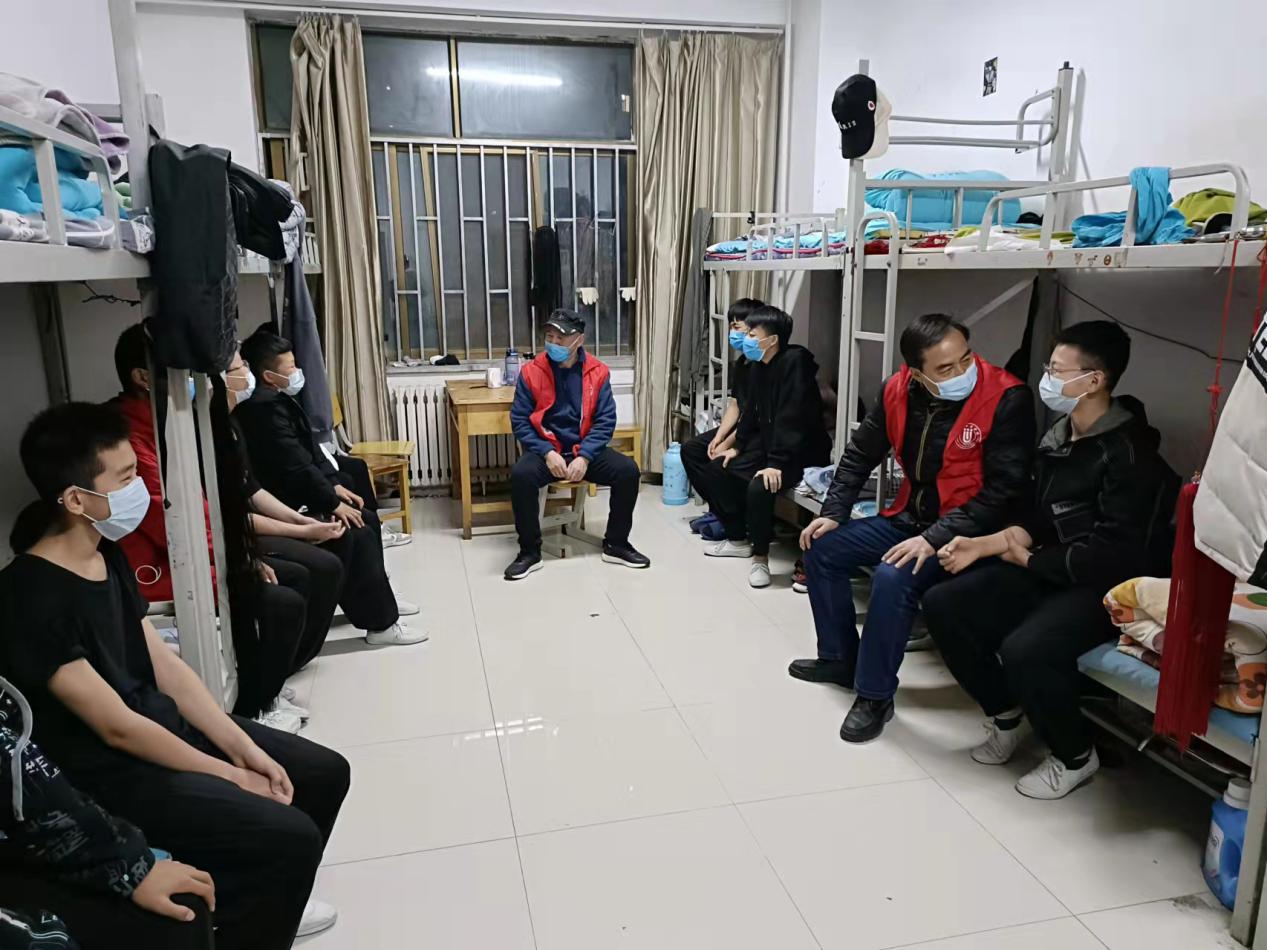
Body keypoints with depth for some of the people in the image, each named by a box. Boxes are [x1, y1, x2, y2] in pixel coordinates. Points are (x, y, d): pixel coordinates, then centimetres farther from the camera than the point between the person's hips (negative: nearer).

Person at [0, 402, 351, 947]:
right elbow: (117, 727, -22)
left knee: (325, 774, 7)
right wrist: (231, 776, -14)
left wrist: (246, 750, -3)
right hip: (109, 772, -8)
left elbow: (165, 666, 4)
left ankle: (262, 902, 29)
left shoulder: (108, 555, 2)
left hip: (162, 724, 8)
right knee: (290, 836, -21)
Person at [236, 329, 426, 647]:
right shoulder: (265, 407, -23)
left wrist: (334, 486, 3)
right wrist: (334, 504, -16)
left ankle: (376, 594, 23)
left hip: (295, 491, 11)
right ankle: (380, 623, -8)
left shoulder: (277, 399, 9)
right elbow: (296, 467, -25)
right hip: (283, 506, -10)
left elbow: (307, 450, 13)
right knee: (357, 534, -17)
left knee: (367, 519, 8)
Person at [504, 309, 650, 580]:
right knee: (520, 474, -32)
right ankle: (530, 551, -13)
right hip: (546, 450, -1)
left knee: (628, 470, -22)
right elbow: (519, 420, -3)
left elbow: (605, 421, -3)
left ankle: (615, 544, -1)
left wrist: (584, 456, -17)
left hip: (586, 449, 2)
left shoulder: (598, 372, -2)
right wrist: (547, 452, -18)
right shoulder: (531, 372, -4)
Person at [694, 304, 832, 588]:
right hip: (766, 444, 10)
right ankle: (739, 539, 20)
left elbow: (791, 418, -29)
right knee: (714, 472, 7)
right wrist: (738, 446, 12)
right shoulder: (757, 365, 5)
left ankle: (761, 557, -11)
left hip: (801, 453, -9)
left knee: (759, 487, -33)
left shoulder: (795, 362, -22)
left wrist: (776, 464, -32)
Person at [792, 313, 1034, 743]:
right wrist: (833, 513, 1)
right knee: (821, 548, 3)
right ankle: (840, 658, 19)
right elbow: (860, 454, 8)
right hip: (908, 518, 7)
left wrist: (935, 539, -28)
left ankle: (875, 696, -10)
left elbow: (1004, 490, -23)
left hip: (962, 533, -7)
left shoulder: (1007, 398, -22)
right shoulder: (898, 389, -5)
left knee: (893, 577, -30)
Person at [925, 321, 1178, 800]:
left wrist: (1024, 559, -11)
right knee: (942, 604, -7)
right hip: (1048, 570, 8)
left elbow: (1111, 555, -22)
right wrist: (985, 544, -6)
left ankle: (1075, 756, -1)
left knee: (1026, 648, -33)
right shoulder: (1058, 436, 8)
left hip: (1109, 585, -8)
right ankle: (1005, 711, 14)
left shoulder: (1129, 453, -18)